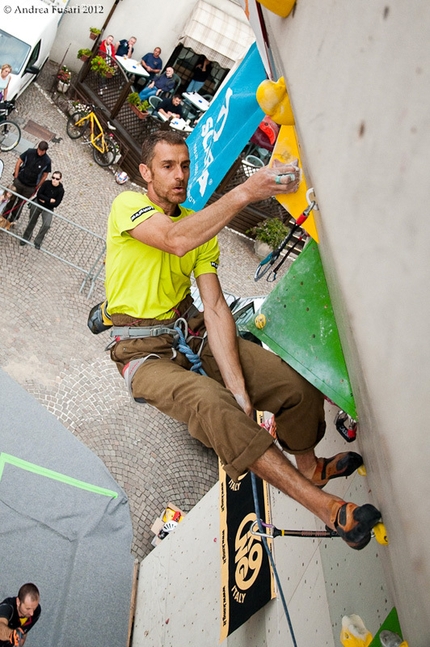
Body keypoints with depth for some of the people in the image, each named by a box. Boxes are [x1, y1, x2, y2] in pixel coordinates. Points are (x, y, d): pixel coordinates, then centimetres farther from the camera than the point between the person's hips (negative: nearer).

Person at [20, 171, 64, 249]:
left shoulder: (61, 190, -17)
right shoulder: (47, 183, -14)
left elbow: (56, 204, -18)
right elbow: (39, 194, -16)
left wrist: (45, 201, -18)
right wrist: (49, 200, -24)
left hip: (48, 209, -1)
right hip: (37, 204, 1)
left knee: (46, 225, -20)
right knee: (32, 222, 13)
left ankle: (38, 241, -2)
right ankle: (26, 238, 36)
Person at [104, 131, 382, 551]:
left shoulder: (203, 226, 6)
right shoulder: (127, 205, -8)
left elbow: (216, 309, -5)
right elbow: (176, 240, -32)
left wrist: (238, 388, -17)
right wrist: (245, 191, -39)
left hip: (194, 334, 5)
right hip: (145, 351, -5)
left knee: (301, 387, -10)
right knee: (212, 404, -36)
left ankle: (309, 467, 22)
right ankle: (326, 506, -27)